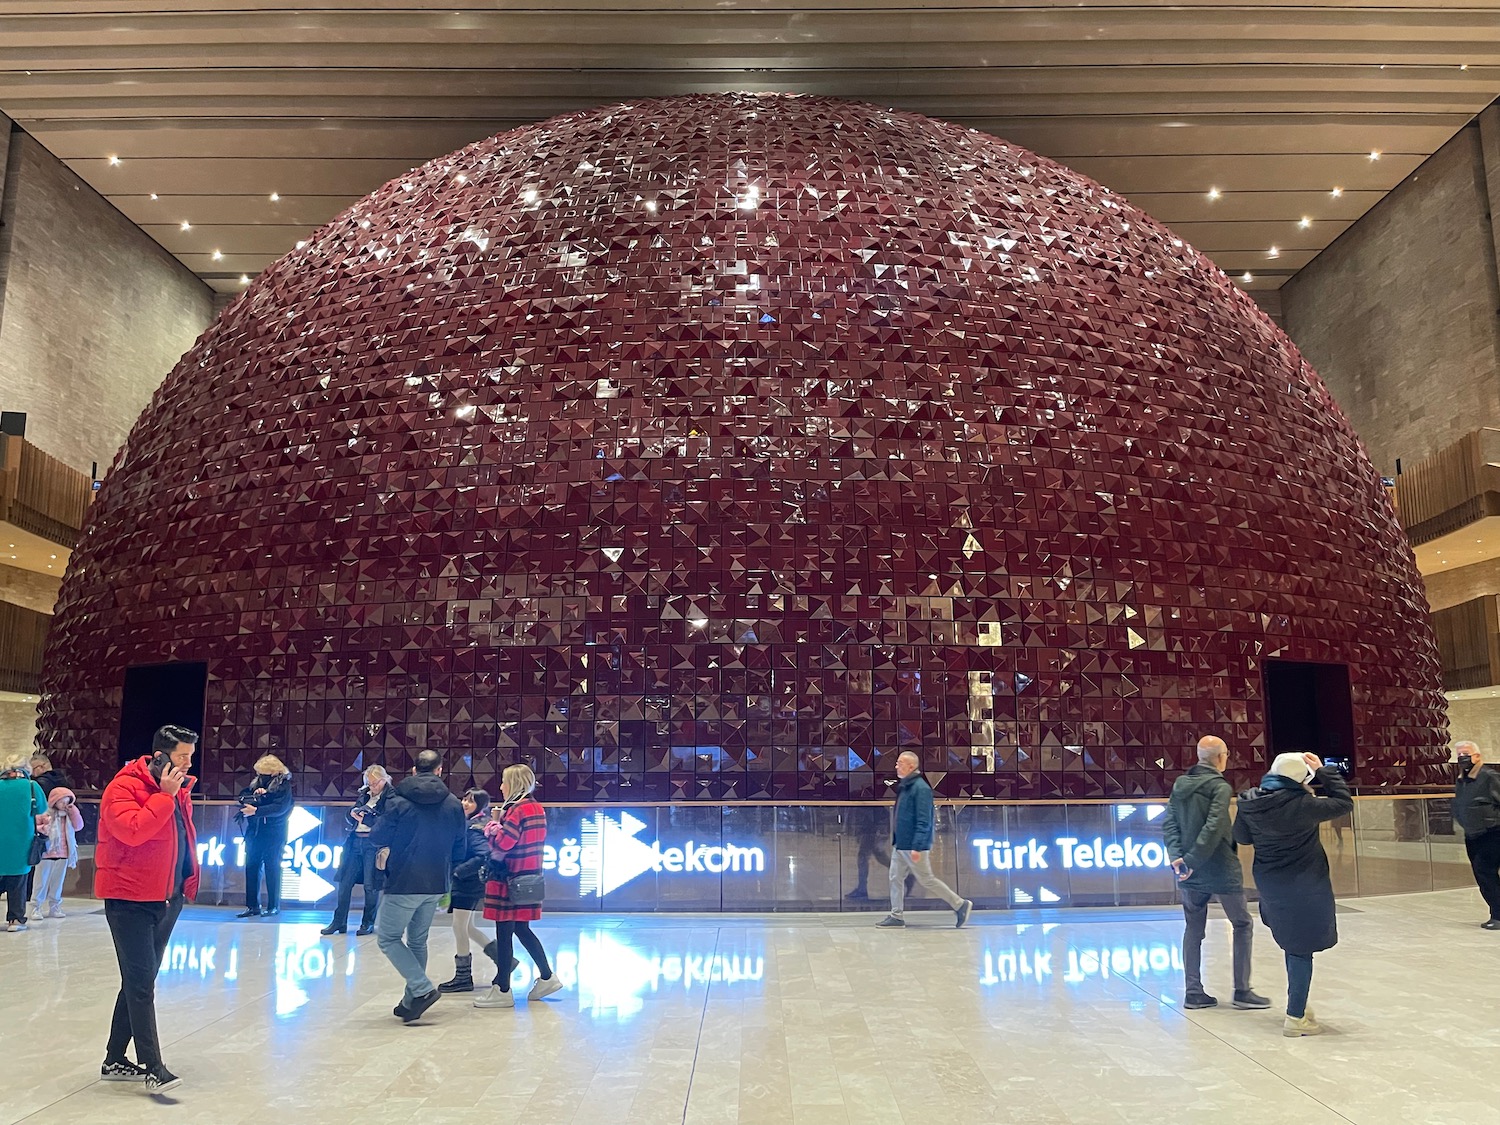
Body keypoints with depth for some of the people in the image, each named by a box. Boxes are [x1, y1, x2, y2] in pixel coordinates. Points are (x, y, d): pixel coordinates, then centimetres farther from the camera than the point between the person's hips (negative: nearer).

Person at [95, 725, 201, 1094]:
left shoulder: (178, 790, 11)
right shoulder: (124, 787, -14)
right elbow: (132, 829, -30)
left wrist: (188, 882, 15)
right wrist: (164, 796, -24)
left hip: (168, 898, 8)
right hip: (130, 898, -8)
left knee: (139, 981, 15)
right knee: (141, 983, -8)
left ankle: (115, 1060, 26)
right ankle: (153, 1068, -6)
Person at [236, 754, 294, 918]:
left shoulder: (284, 784, -8)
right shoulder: (256, 782, 11)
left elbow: (280, 807, -20)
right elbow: (242, 795, 6)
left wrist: (255, 811, -26)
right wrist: (255, 793, -14)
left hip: (273, 833, -6)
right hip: (254, 831, 6)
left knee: (272, 868, -3)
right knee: (251, 867, 4)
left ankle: (274, 906, 3)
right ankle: (252, 906, 9)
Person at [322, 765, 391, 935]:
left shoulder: (391, 797, -7)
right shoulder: (364, 793, 14)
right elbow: (349, 819, 20)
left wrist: (367, 818, -19)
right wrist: (352, 814, -2)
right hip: (355, 842, 6)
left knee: (370, 885, 0)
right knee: (345, 882, 8)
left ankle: (368, 923, 13)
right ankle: (339, 921, 17)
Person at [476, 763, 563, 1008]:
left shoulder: (517, 810, -16)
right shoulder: (537, 808, 11)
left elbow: (501, 844, -21)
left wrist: (493, 824, -4)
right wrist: (501, 823, 6)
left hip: (509, 879, -9)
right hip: (529, 876, 9)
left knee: (504, 933, -1)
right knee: (521, 929, 18)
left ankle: (502, 991, 6)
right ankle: (546, 977, 21)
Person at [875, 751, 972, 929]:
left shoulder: (920, 788, -19)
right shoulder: (904, 786, 10)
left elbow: (923, 821, -23)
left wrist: (917, 847, -26)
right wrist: (896, 841, 20)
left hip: (913, 846, -9)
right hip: (899, 845, 9)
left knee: (927, 880, 0)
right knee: (896, 878, 9)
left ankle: (960, 905, 12)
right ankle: (896, 915, 17)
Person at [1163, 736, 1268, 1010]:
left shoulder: (1180, 786, 7)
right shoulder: (1220, 787, -12)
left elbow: (1169, 825, 0)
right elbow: (1214, 828, -23)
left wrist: (1177, 857, -9)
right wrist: (1193, 860, -21)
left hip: (1189, 873, 6)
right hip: (1221, 870, -6)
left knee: (1193, 929, 13)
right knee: (1242, 924, 11)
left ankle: (1193, 992, 14)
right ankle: (1242, 991, 12)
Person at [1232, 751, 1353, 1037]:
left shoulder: (1250, 803, -6)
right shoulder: (1302, 805, -23)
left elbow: (1241, 837, 8)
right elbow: (1345, 803, -8)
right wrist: (1324, 771, -3)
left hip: (1268, 883, 6)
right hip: (1304, 885, -6)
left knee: (1292, 944, 25)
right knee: (1302, 949, 5)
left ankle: (1298, 1005, 34)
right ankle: (1296, 1017, 12)